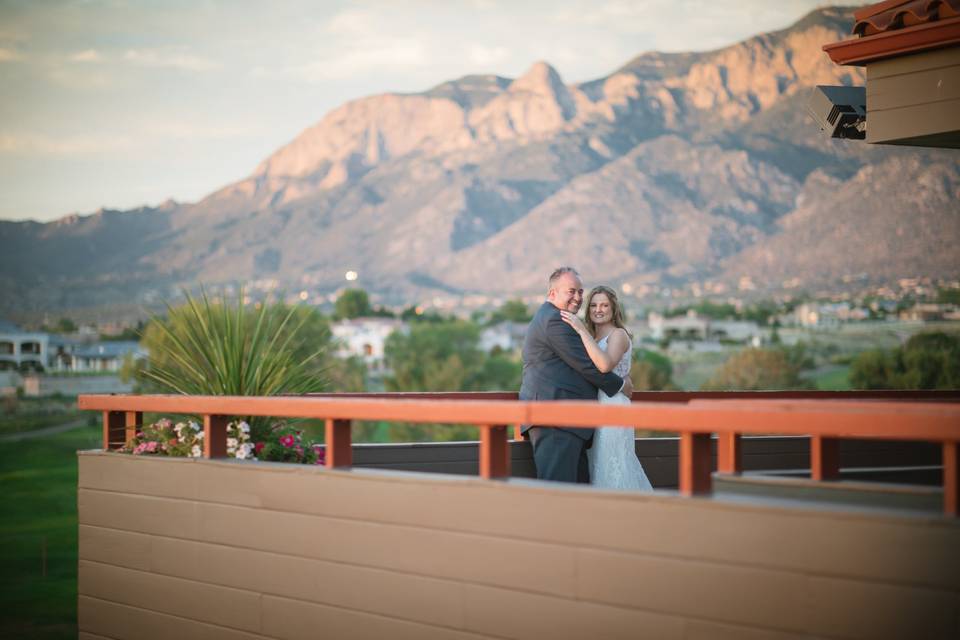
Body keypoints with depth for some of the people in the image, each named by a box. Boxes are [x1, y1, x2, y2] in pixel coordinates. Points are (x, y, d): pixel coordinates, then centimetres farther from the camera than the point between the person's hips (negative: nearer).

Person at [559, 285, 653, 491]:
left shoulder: (618, 334, -5)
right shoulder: (594, 338, 19)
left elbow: (605, 364, -24)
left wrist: (581, 330, -22)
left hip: (613, 407, -9)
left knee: (611, 467, -8)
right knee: (599, 467, 10)